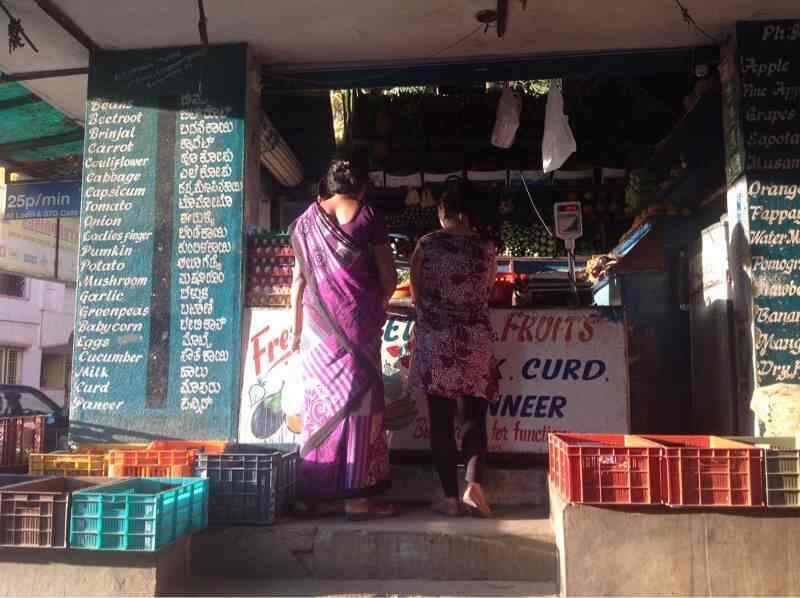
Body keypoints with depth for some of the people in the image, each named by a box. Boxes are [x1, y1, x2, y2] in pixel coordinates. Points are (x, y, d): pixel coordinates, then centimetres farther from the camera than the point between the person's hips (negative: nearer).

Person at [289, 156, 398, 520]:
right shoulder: (366, 216, 1)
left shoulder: (306, 220, 10)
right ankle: (356, 497, 3)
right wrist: (379, 305, 18)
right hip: (358, 321, -3)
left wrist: (296, 329, 15)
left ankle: (312, 493, 18)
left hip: (317, 325, 4)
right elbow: (389, 278, -1)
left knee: (320, 402, 11)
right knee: (359, 401, 1)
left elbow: (298, 280, 9)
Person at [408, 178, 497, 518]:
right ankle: (474, 483, -7)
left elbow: (416, 295, 5)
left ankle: (450, 497, 7)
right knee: (474, 416, 9)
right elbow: (487, 295, 11)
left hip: (435, 340, -1)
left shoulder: (426, 245, -1)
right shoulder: (486, 249, 2)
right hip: (476, 340, 1)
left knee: (441, 420, 5)